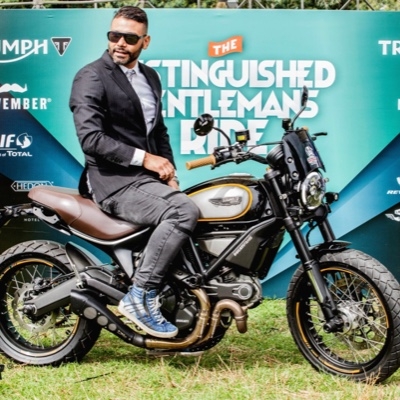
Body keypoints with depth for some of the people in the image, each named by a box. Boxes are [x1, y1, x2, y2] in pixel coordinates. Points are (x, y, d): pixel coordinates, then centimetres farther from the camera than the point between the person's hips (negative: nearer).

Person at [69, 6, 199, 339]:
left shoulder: (150, 77, 17)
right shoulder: (91, 77, -9)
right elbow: (91, 138, -19)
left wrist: (168, 170, 8)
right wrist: (143, 158, -19)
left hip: (146, 177, 9)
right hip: (114, 180, -9)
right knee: (184, 211, -29)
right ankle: (140, 296, -23)